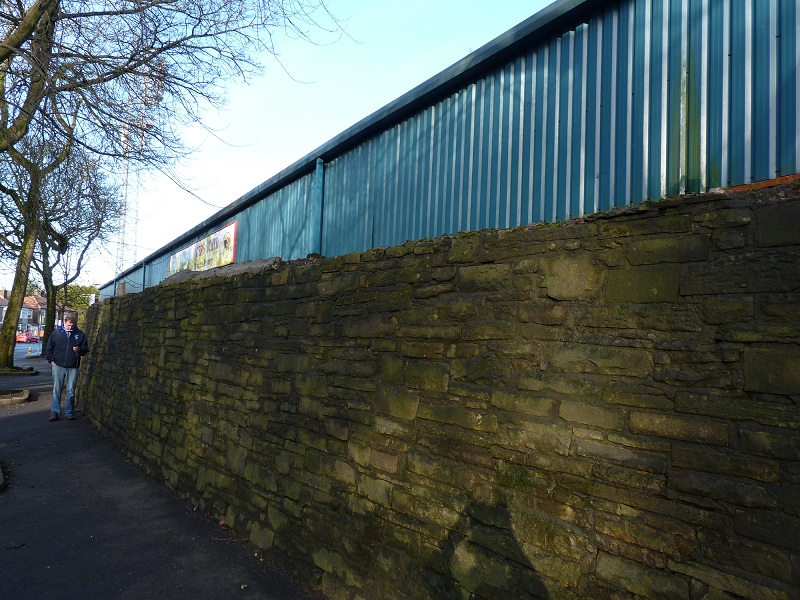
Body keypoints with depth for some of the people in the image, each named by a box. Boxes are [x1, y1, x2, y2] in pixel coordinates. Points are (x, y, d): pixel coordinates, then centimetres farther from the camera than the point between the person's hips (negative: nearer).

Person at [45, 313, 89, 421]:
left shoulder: (80, 335, 6)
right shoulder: (56, 333, 5)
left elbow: (85, 349, 10)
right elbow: (49, 348, 12)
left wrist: (79, 350, -11)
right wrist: (51, 360, 4)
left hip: (73, 368, 0)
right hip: (58, 366, 0)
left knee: (71, 391, 4)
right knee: (56, 390, 2)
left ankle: (69, 412, 11)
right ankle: (54, 412, 7)